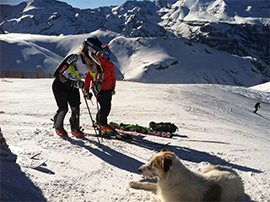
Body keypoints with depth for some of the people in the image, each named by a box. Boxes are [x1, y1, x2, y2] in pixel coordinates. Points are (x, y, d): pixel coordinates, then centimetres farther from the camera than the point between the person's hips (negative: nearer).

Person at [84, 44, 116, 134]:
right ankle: (103, 125, 3)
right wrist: (86, 90, -5)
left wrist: (113, 88, 19)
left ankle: (99, 121, 32)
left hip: (108, 90, 5)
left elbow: (113, 77, 23)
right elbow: (88, 77, -2)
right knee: (104, 106, -14)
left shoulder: (110, 65, 10)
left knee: (108, 107, 8)